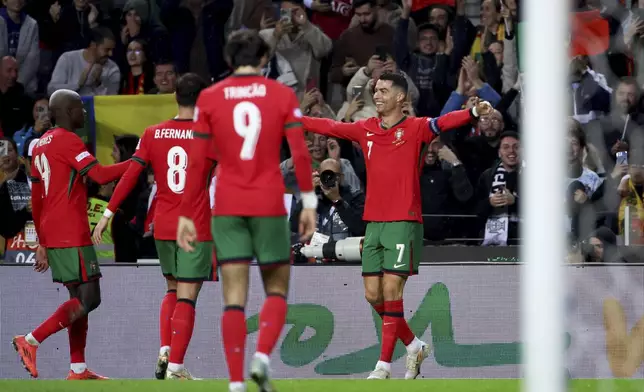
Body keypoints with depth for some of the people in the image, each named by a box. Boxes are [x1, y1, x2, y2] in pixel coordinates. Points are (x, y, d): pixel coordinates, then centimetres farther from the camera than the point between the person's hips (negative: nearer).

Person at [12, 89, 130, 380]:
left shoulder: (40, 145, 18)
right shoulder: (67, 141, -10)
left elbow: (36, 199, 22)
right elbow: (100, 175, -21)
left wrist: (42, 243, 25)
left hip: (52, 235, 10)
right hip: (72, 235, -10)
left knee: (78, 296, 12)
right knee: (89, 298, -8)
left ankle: (78, 369, 9)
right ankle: (31, 340, -16)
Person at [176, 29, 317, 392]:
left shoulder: (209, 98, 3)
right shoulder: (282, 95, 1)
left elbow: (198, 162, 1)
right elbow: (300, 153, -6)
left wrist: (186, 215, 5)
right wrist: (309, 202, 0)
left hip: (227, 208, 1)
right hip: (270, 206, -1)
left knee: (234, 298, 2)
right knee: (276, 290, 12)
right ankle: (262, 358, -12)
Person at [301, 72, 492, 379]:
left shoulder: (415, 128, -4)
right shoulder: (366, 129, 12)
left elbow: (443, 123, -21)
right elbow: (328, 127, 19)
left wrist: (474, 112, -39)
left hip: (403, 222, -6)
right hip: (373, 222, 6)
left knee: (391, 290, -10)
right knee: (373, 294, 5)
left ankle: (384, 364, -5)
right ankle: (414, 346, 24)